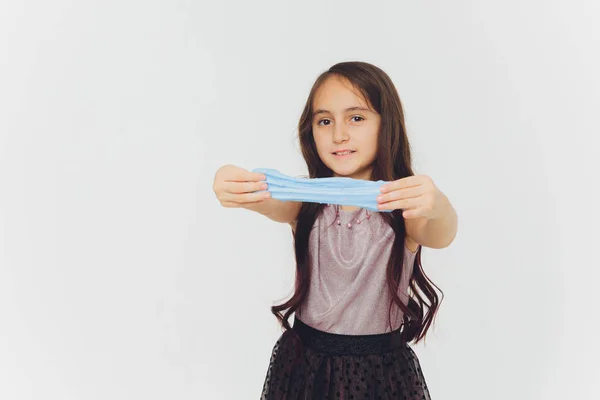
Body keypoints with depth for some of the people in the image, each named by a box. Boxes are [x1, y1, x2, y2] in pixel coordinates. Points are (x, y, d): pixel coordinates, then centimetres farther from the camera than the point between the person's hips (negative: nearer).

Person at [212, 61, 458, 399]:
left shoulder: (404, 208, -12)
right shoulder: (305, 200, -6)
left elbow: (440, 236, -31)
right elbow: (270, 203, -26)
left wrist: (437, 207, -53)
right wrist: (236, 191, -48)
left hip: (384, 371, -1)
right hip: (304, 364, 2)